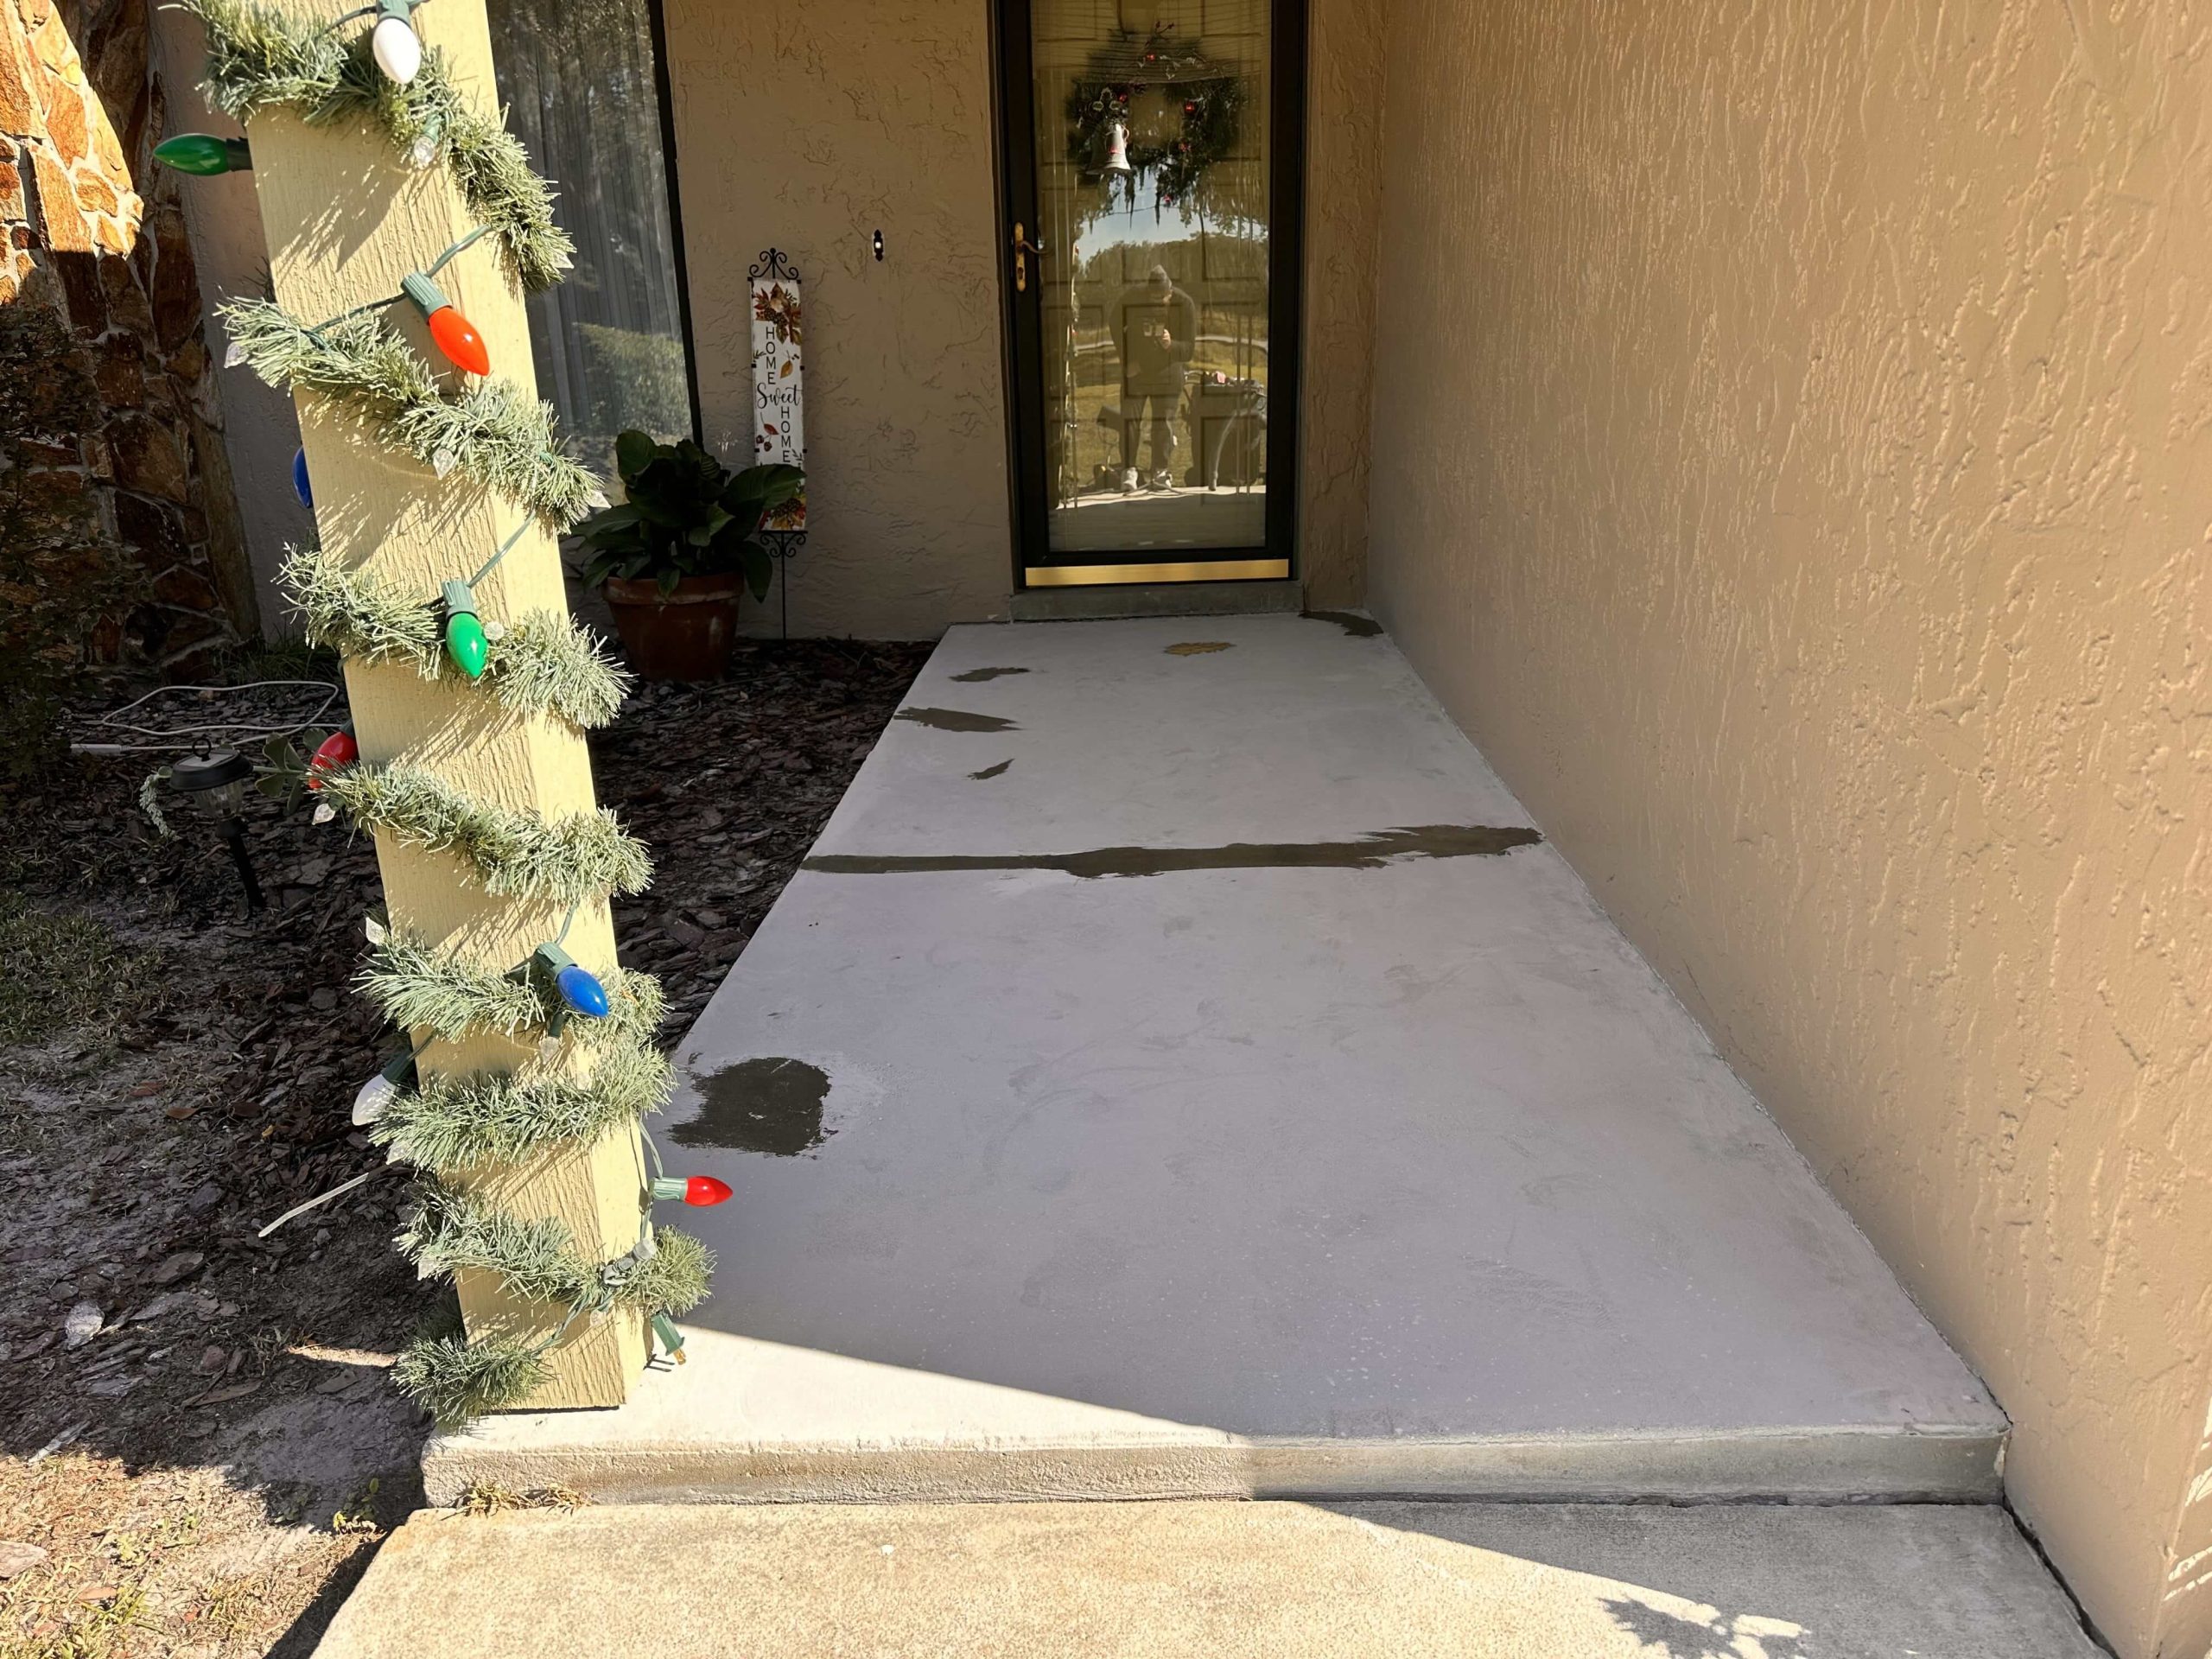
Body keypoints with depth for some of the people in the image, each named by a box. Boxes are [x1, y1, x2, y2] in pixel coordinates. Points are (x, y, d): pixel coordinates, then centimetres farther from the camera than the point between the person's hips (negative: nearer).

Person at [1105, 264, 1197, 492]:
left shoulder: (1184, 304, -17)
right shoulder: (1131, 296, -15)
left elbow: (1189, 348, -13)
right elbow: (1114, 323, 4)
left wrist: (1171, 345, -35)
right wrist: (1126, 359, -1)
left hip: (1167, 373, 0)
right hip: (1135, 370, 1)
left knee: (1165, 422, 0)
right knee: (1129, 419, -6)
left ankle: (1161, 472, 11)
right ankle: (1129, 470, -1)